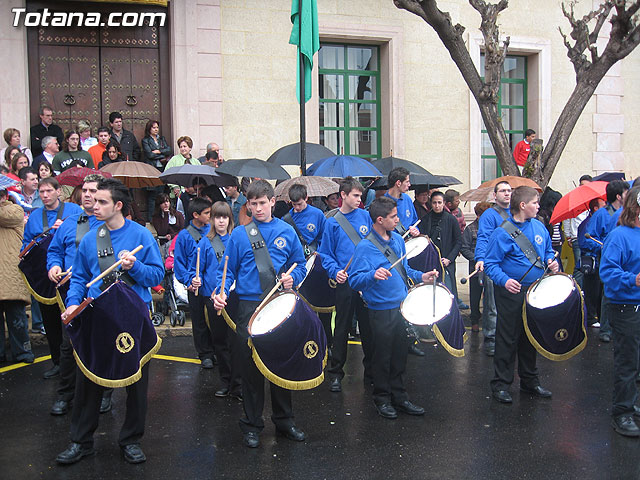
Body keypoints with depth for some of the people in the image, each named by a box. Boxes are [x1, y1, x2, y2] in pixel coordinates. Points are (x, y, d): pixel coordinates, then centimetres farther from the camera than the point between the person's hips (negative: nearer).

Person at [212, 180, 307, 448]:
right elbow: (228, 270, 3)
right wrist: (221, 293, -15)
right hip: (249, 307, -1)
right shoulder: (240, 235, 1)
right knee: (251, 367, 6)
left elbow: (300, 265, 13)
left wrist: (292, 278, -8)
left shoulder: (287, 232, 6)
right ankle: (252, 424, 21)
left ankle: (284, 421, 28)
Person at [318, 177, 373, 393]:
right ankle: (335, 373, 19)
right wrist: (335, 271, -15)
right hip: (346, 282, -2)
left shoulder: (365, 216, 5)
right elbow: (325, 254, 1)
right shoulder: (332, 222, -1)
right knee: (342, 329, 7)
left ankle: (371, 370, 24)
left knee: (368, 327, 10)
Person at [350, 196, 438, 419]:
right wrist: (374, 275, -37)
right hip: (381, 311, -6)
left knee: (399, 356, 15)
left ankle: (399, 397, 28)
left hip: (402, 307, 6)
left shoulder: (397, 240, 7)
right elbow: (355, 281, -20)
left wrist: (420, 276, 5)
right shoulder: (365, 247, -15)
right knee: (382, 358, 7)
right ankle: (382, 399, 24)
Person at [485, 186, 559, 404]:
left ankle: (530, 381, 30)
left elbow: (548, 250, 21)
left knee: (531, 337, 16)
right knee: (508, 339, 0)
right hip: (511, 294, -7)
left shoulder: (539, 226, 6)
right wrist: (504, 280, -30)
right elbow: (491, 263, -15)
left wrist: (551, 261, -1)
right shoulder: (502, 233, -15)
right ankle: (500, 384, 11)